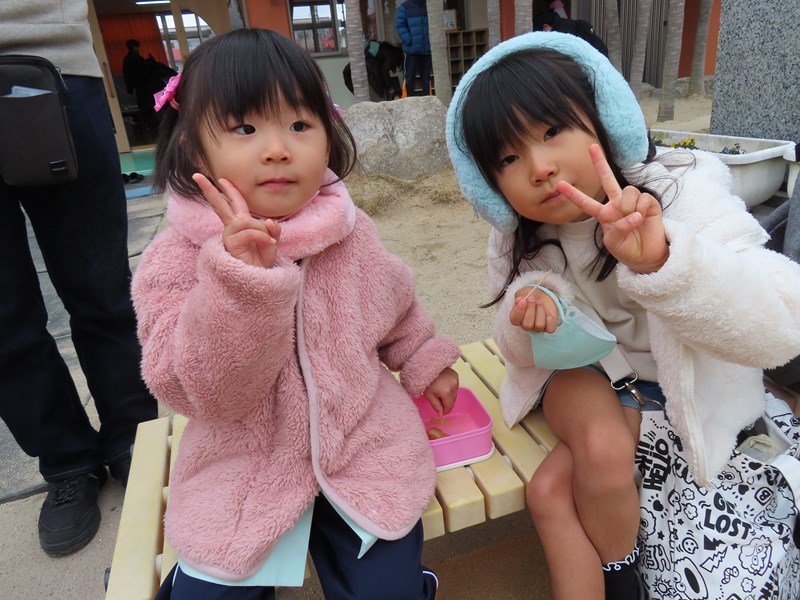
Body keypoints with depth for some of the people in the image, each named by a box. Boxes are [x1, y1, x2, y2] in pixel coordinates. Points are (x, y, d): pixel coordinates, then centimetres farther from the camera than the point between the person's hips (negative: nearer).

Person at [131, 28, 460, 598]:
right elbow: (211, 392, -24)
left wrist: (423, 362, 23)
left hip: (363, 449, 2)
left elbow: (394, 306, 14)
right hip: (242, 472, -1)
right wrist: (242, 278, -36)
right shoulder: (176, 260, -15)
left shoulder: (351, 234, -5)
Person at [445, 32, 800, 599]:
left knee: (552, 488, -22)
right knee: (602, 446, -28)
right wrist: (533, 309, -25)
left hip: (688, 394, -3)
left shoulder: (683, 191, -22)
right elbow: (523, 351, -2)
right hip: (588, 372, 3)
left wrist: (661, 261, -51)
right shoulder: (519, 237, -10)